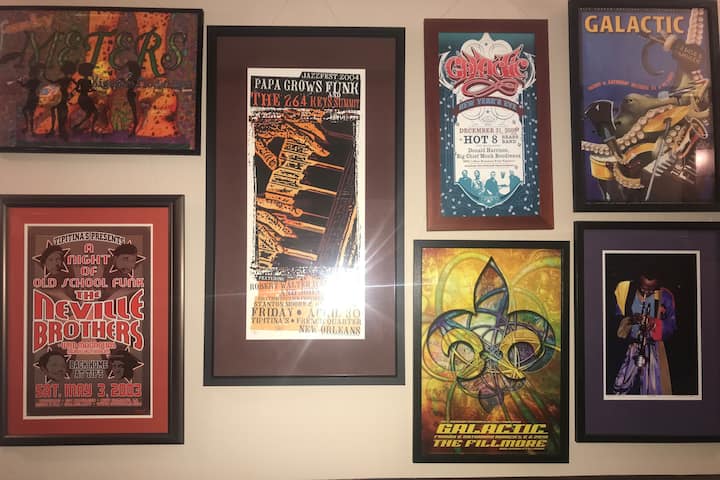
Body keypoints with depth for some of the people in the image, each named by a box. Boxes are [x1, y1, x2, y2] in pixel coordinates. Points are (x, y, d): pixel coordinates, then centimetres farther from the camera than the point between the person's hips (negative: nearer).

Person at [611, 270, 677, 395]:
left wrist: (655, 323, -23)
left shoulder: (664, 297, -6)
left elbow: (672, 325, -3)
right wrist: (630, 320, -21)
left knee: (653, 389, 2)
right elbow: (616, 318, 1)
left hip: (653, 348, -1)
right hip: (629, 346, 1)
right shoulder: (625, 291, -4)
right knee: (621, 386, -1)